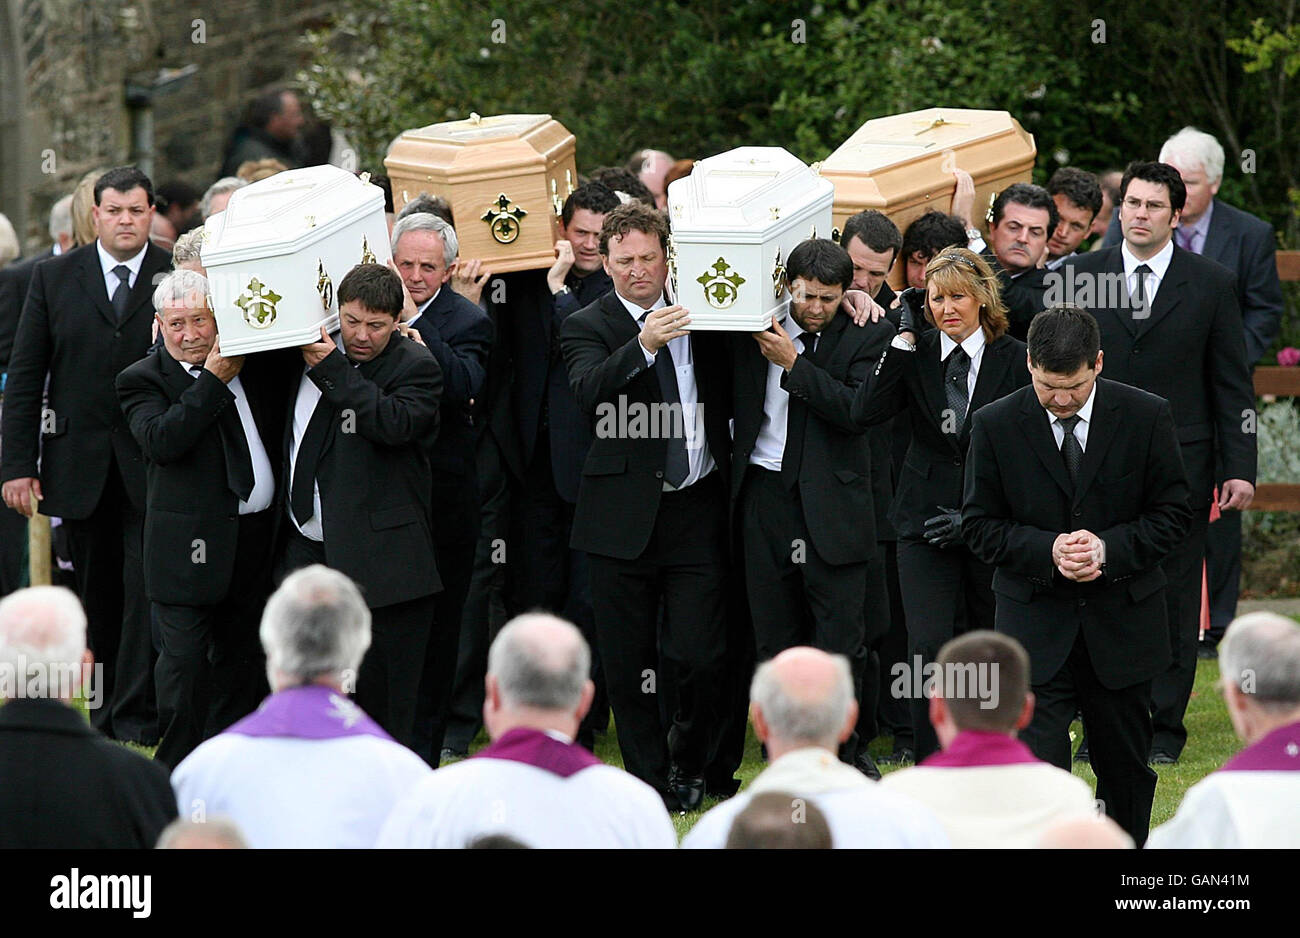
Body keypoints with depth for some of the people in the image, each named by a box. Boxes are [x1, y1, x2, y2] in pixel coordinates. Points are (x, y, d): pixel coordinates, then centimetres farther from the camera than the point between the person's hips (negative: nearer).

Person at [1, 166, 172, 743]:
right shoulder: (54, 278, 5)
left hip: (152, 466, -2)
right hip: (80, 468, 2)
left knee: (145, 591, -6)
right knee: (97, 592, 10)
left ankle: (137, 717, -1)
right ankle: (110, 708, 20)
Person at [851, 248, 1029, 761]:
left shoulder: (1016, 360, -2)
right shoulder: (916, 355, 2)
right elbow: (866, 411, -12)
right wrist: (901, 342, -14)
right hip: (927, 523, 0)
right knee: (928, 652, -12)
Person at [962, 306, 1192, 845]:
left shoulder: (1146, 417, -5)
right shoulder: (996, 426, -6)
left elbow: (1173, 515, 0)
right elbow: (980, 527, -1)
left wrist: (1108, 548, -17)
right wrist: (1048, 551, -19)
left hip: (1121, 621, 2)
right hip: (1036, 625, -1)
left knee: (1126, 769, 14)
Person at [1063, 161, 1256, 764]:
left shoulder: (1211, 284, 4)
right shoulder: (1078, 277, 6)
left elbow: (1233, 385, 4)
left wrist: (1239, 467, -3)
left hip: (1180, 463, -1)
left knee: (1173, 599, 2)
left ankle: (1164, 726, 10)